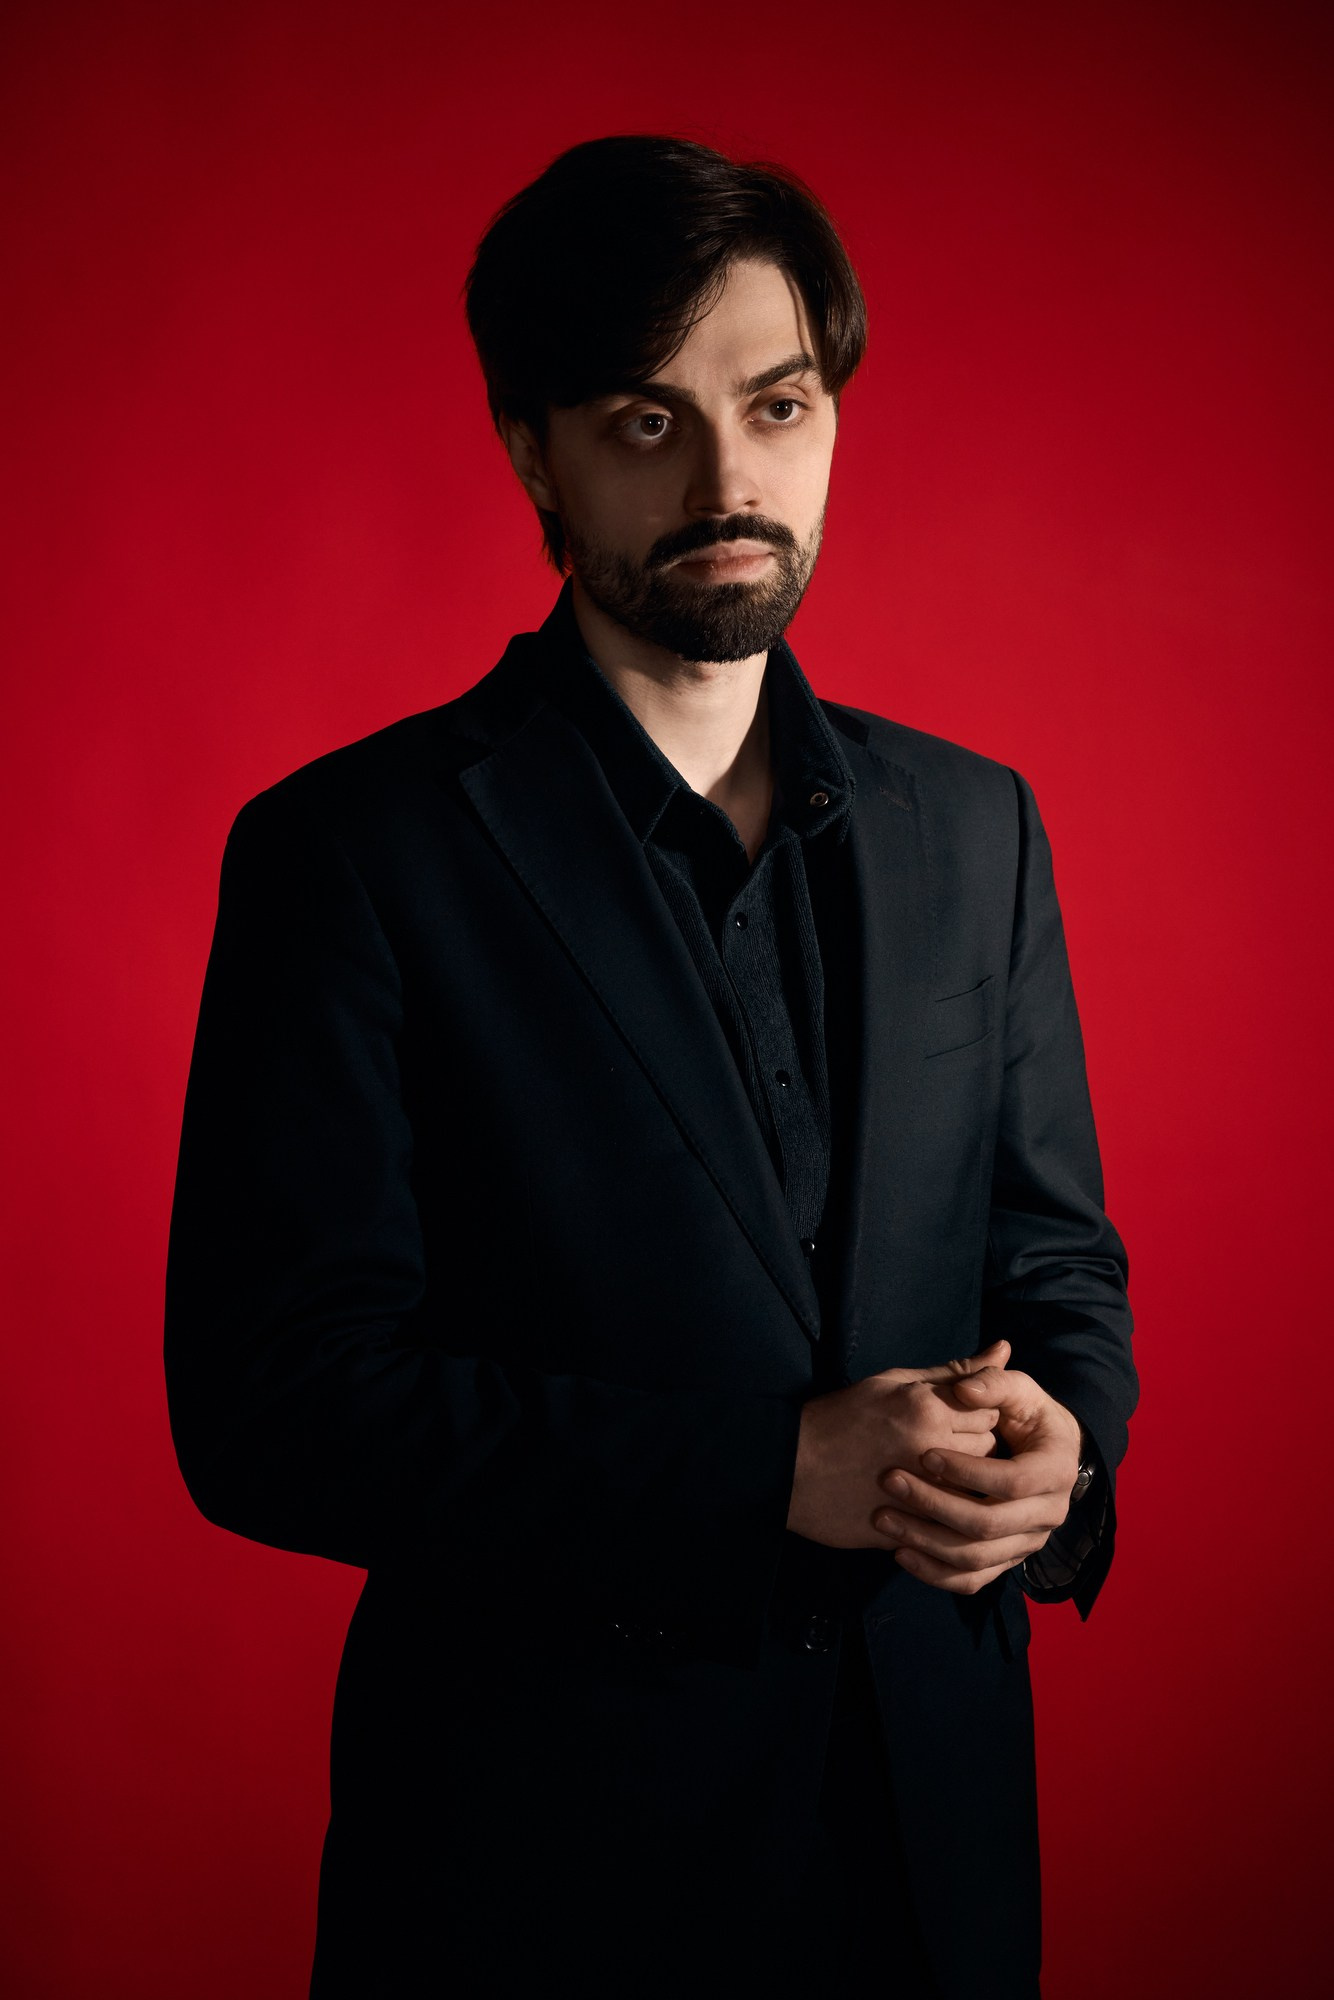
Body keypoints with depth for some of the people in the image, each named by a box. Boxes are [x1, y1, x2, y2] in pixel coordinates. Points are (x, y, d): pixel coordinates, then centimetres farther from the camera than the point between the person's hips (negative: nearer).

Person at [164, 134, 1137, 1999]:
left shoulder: (972, 823, 5)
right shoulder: (355, 852, -11)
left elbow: (1056, 1252, 11)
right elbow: (272, 1401, -15)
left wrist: (1056, 1436, -12)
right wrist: (772, 1475, -21)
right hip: (550, 1845, -4)